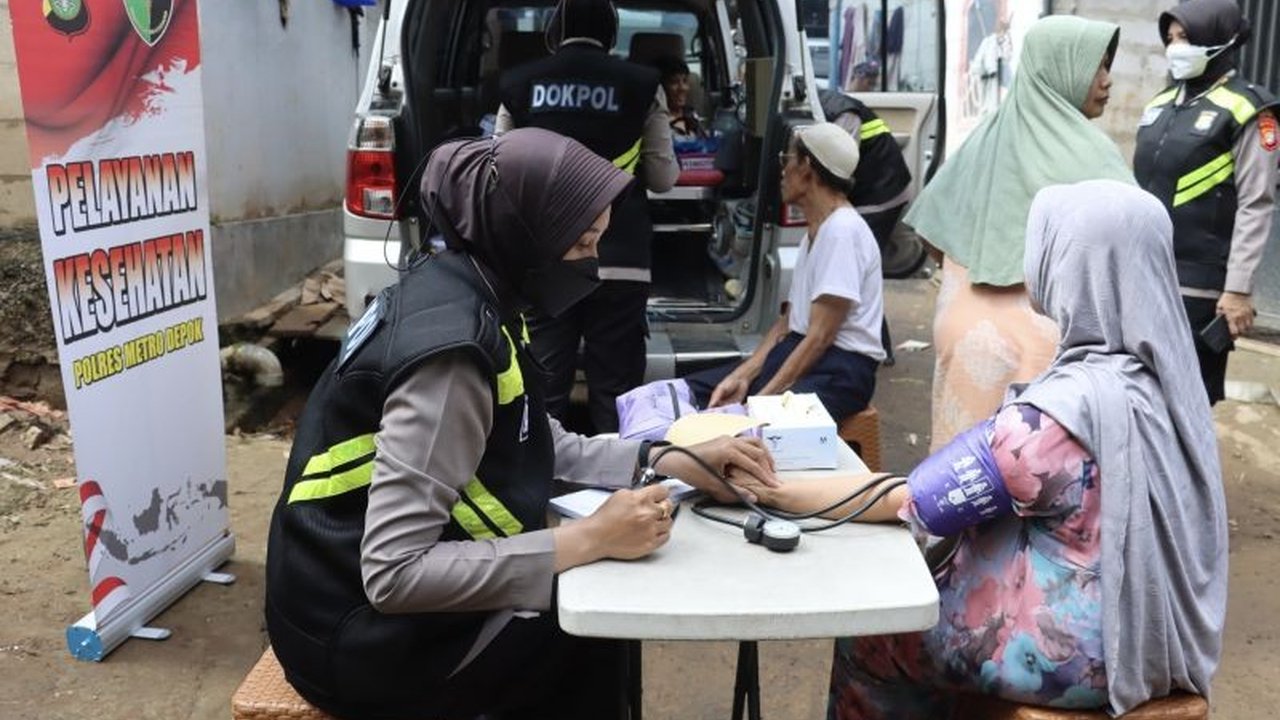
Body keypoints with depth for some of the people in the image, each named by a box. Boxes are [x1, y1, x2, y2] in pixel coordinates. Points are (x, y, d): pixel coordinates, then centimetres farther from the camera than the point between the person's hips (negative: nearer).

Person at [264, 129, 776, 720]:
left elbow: (544, 446, 10)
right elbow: (394, 574, -31)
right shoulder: (452, 348, -29)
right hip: (365, 633, -8)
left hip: (363, 587, 8)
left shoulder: (464, 291, -1)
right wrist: (591, 540, -26)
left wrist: (671, 461, -1)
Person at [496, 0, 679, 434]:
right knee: (615, 395, 7)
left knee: (542, 392, 8)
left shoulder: (519, 85, 4)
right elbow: (663, 178, 6)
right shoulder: (640, 85, 0)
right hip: (619, 260, -1)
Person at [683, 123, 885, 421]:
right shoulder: (816, 231, 17)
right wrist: (742, 376, 0)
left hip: (841, 367, -9)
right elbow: (787, 321, 13)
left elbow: (821, 335, -20)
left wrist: (763, 399, -21)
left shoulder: (843, 231, -15)